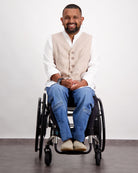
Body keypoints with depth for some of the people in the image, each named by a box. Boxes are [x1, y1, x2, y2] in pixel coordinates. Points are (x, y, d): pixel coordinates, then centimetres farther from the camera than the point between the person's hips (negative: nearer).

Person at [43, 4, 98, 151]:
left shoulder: (90, 40, 15)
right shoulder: (53, 40, 16)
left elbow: (93, 67, 6)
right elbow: (49, 65, 5)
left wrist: (83, 82, -14)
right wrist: (61, 80, -14)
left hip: (82, 84, 0)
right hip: (58, 82, 0)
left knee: (85, 94, -36)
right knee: (56, 92, -36)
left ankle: (78, 139, -35)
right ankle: (66, 139, -39)